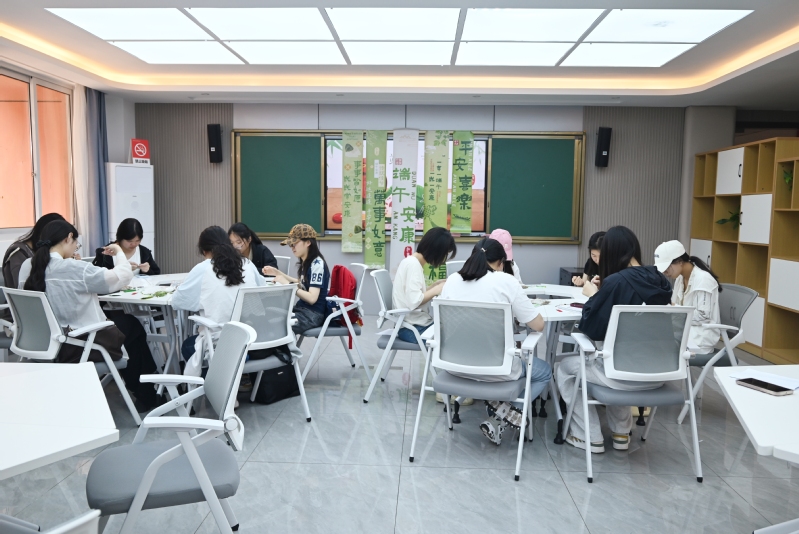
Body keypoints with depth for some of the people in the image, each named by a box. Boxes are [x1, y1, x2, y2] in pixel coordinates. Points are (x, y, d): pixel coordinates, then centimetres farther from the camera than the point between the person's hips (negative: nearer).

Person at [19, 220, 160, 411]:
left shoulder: (28, 269, -2)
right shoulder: (72, 268, -25)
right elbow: (122, 276, -19)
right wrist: (119, 252, -1)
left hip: (51, 343, 8)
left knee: (120, 319, 27)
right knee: (132, 325, 21)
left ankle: (138, 388, 38)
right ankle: (147, 396, 34)